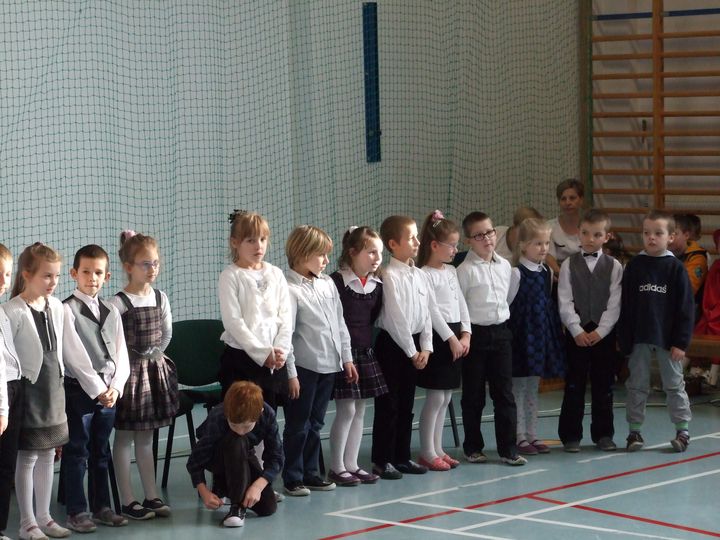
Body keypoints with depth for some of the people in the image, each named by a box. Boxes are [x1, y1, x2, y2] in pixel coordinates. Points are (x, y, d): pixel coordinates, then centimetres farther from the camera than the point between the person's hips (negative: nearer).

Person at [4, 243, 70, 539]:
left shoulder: (56, 307, 4)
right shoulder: (13, 311, -15)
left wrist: (60, 376, 13)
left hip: (53, 385, 6)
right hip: (28, 389, -6)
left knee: (48, 454, 13)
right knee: (27, 457, 2)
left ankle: (44, 516, 23)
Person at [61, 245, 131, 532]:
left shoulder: (111, 311, 10)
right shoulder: (67, 310, -8)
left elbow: (121, 354, 7)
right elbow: (75, 356, -14)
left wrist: (115, 388, -7)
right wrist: (97, 389, -15)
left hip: (108, 391, 6)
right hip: (79, 389, -6)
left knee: (101, 452, 15)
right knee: (76, 453, 0)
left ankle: (101, 507, 23)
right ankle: (77, 512, 6)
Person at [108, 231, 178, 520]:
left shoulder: (160, 298, 4)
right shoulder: (118, 303, -15)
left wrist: (154, 356, 9)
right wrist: (133, 361, -11)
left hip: (155, 369, 6)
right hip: (130, 373, -6)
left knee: (146, 437, 14)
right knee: (125, 438, 2)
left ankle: (151, 496, 19)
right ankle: (128, 502, 5)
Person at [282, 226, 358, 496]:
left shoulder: (328, 284, 8)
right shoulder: (290, 289, -14)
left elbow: (340, 323, 16)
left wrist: (346, 357, 14)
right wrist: (290, 372, -17)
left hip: (328, 365, 7)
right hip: (304, 367, -7)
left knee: (315, 424, 15)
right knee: (298, 426, 2)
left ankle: (311, 473, 24)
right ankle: (293, 478, 10)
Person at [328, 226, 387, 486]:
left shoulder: (377, 285, 6)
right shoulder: (337, 282, -15)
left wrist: (367, 345, 9)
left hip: (366, 354, 7)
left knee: (359, 410, 10)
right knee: (346, 410, -5)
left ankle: (351, 464, 18)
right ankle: (336, 467, 4)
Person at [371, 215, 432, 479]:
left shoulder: (420, 275, 9)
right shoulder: (390, 276, -14)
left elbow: (425, 313, 10)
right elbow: (395, 318, -16)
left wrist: (425, 347, 0)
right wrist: (412, 351, -13)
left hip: (414, 345, 7)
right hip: (392, 344, -7)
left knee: (406, 405, 13)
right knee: (388, 406, -2)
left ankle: (402, 457, 21)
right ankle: (382, 460, 5)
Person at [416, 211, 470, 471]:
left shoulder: (451, 271, 14)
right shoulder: (425, 274, -12)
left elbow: (461, 303, 14)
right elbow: (432, 311, -17)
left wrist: (465, 333, 3)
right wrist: (451, 339, -15)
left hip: (456, 336, 9)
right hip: (438, 338, -9)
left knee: (445, 397, 12)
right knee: (435, 398, -5)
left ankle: (437, 449, 18)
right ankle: (427, 452, 3)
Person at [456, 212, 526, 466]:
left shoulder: (504, 266, 6)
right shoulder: (466, 270, -11)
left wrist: (502, 321, 12)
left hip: (501, 333, 5)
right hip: (475, 334, -5)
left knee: (504, 393, 4)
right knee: (473, 395, 6)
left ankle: (508, 448, 7)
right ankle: (473, 447, 17)